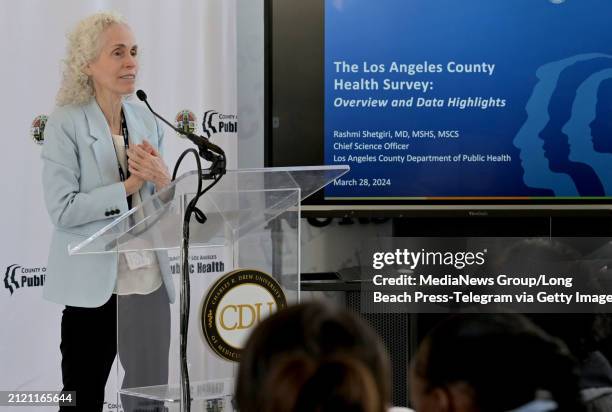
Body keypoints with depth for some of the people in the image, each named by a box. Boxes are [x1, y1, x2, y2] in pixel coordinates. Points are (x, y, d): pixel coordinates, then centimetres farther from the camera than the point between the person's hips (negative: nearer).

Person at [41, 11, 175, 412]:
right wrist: (129, 184, -16)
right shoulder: (65, 124, -8)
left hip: (150, 281, 5)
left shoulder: (146, 120, 8)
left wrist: (162, 178, -12)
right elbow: (63, 210, -17)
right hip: (94, 284, -5)